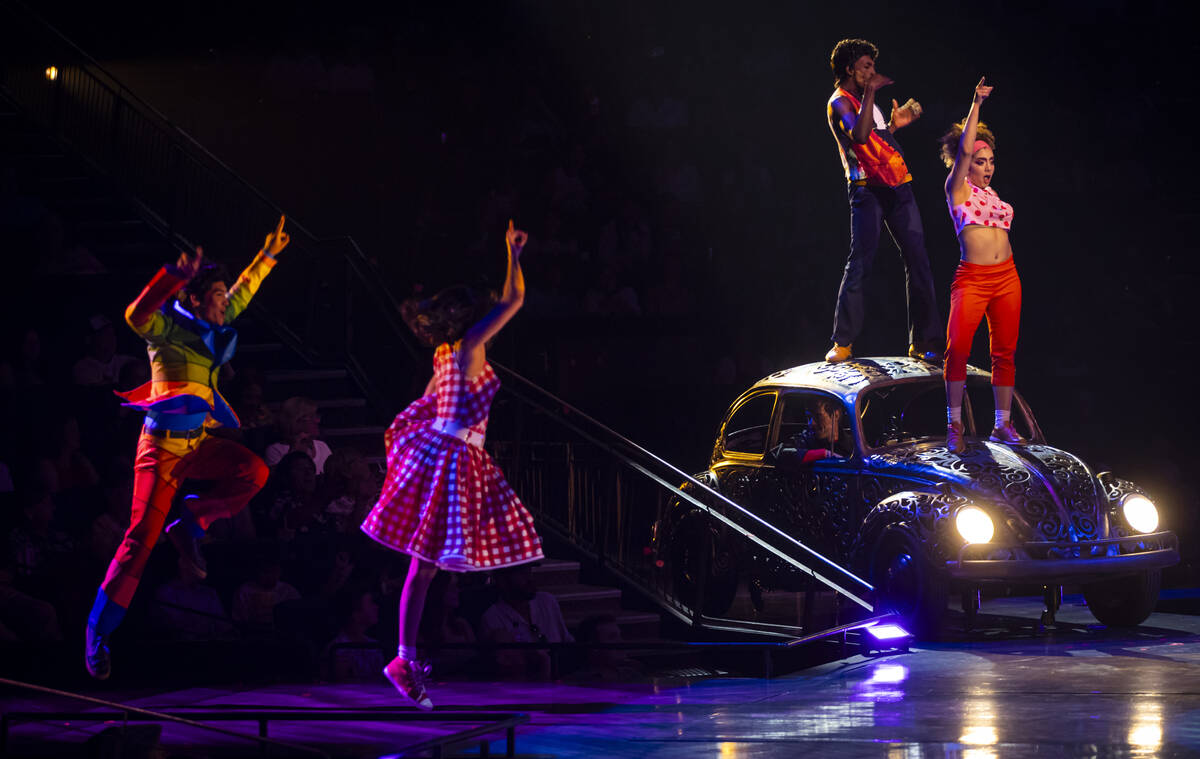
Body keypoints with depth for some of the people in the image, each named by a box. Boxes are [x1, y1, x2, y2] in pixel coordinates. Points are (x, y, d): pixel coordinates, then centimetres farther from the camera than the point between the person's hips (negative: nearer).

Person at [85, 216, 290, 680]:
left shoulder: (212, 328, 11)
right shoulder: (169, 328, -10)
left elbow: (242, 293, 28)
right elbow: (137, 315, -32)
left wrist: (268, 256, 34)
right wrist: (174, 277, -40)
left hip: (198, 444, 7)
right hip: (163, 446, -7)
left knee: (254, 472, -17)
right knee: (141, 538, -11)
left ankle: (189, 526, 1)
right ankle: (99, 631, -4)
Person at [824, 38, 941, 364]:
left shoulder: (865, 99, 22)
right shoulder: (839, 102, -5)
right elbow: (859, 136, -24)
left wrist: (894, 124, 18)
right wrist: (869, 93, -25)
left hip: (898, 186, 8)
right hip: (867, 190, -8)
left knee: (918, 260, 1)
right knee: (860, 262, -10)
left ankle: (923, 342, 2)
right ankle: (843, 342, -4)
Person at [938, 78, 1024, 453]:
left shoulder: (991, 193, 18)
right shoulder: (958, 189, 1)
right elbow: (964, 148, -11)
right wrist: (977, 104, -14)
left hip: (1007, 278, 6)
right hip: (972, 278, -6)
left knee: (1005, 352, 5)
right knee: (958, 349, -17)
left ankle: (1002, 425, 11)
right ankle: (954, 424, -7)